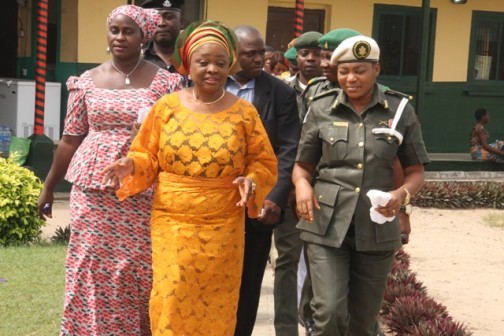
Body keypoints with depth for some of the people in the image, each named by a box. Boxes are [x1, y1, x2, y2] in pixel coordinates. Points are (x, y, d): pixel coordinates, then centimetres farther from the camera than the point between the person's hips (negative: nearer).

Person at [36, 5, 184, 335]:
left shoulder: (165, 82, -2)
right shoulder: (87, 81, 6)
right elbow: (71, 139, 11)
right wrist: (48, 187, 13)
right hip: (92, 189, 2)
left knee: (136, 270, 2)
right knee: (89, 266, 5)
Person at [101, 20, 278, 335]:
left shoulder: (244, 112, 0)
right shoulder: (166, 106, 1)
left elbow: (265, 163, 4)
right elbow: (148, 156, 8)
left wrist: (252, 181, -16)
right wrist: (132, 165, -13)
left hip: (221, 230, 0)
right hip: (171, 226, 0)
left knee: (214, 308, 8)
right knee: (170, 304, 0)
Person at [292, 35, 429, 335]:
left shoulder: (400, 110, 0)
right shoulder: (321, 110, 1)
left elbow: (416, 171, 6)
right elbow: (303, 165, 10)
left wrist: (403, 193, -16)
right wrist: (302, 184, -13)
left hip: (377, 229, 1)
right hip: (327, 225, -1)